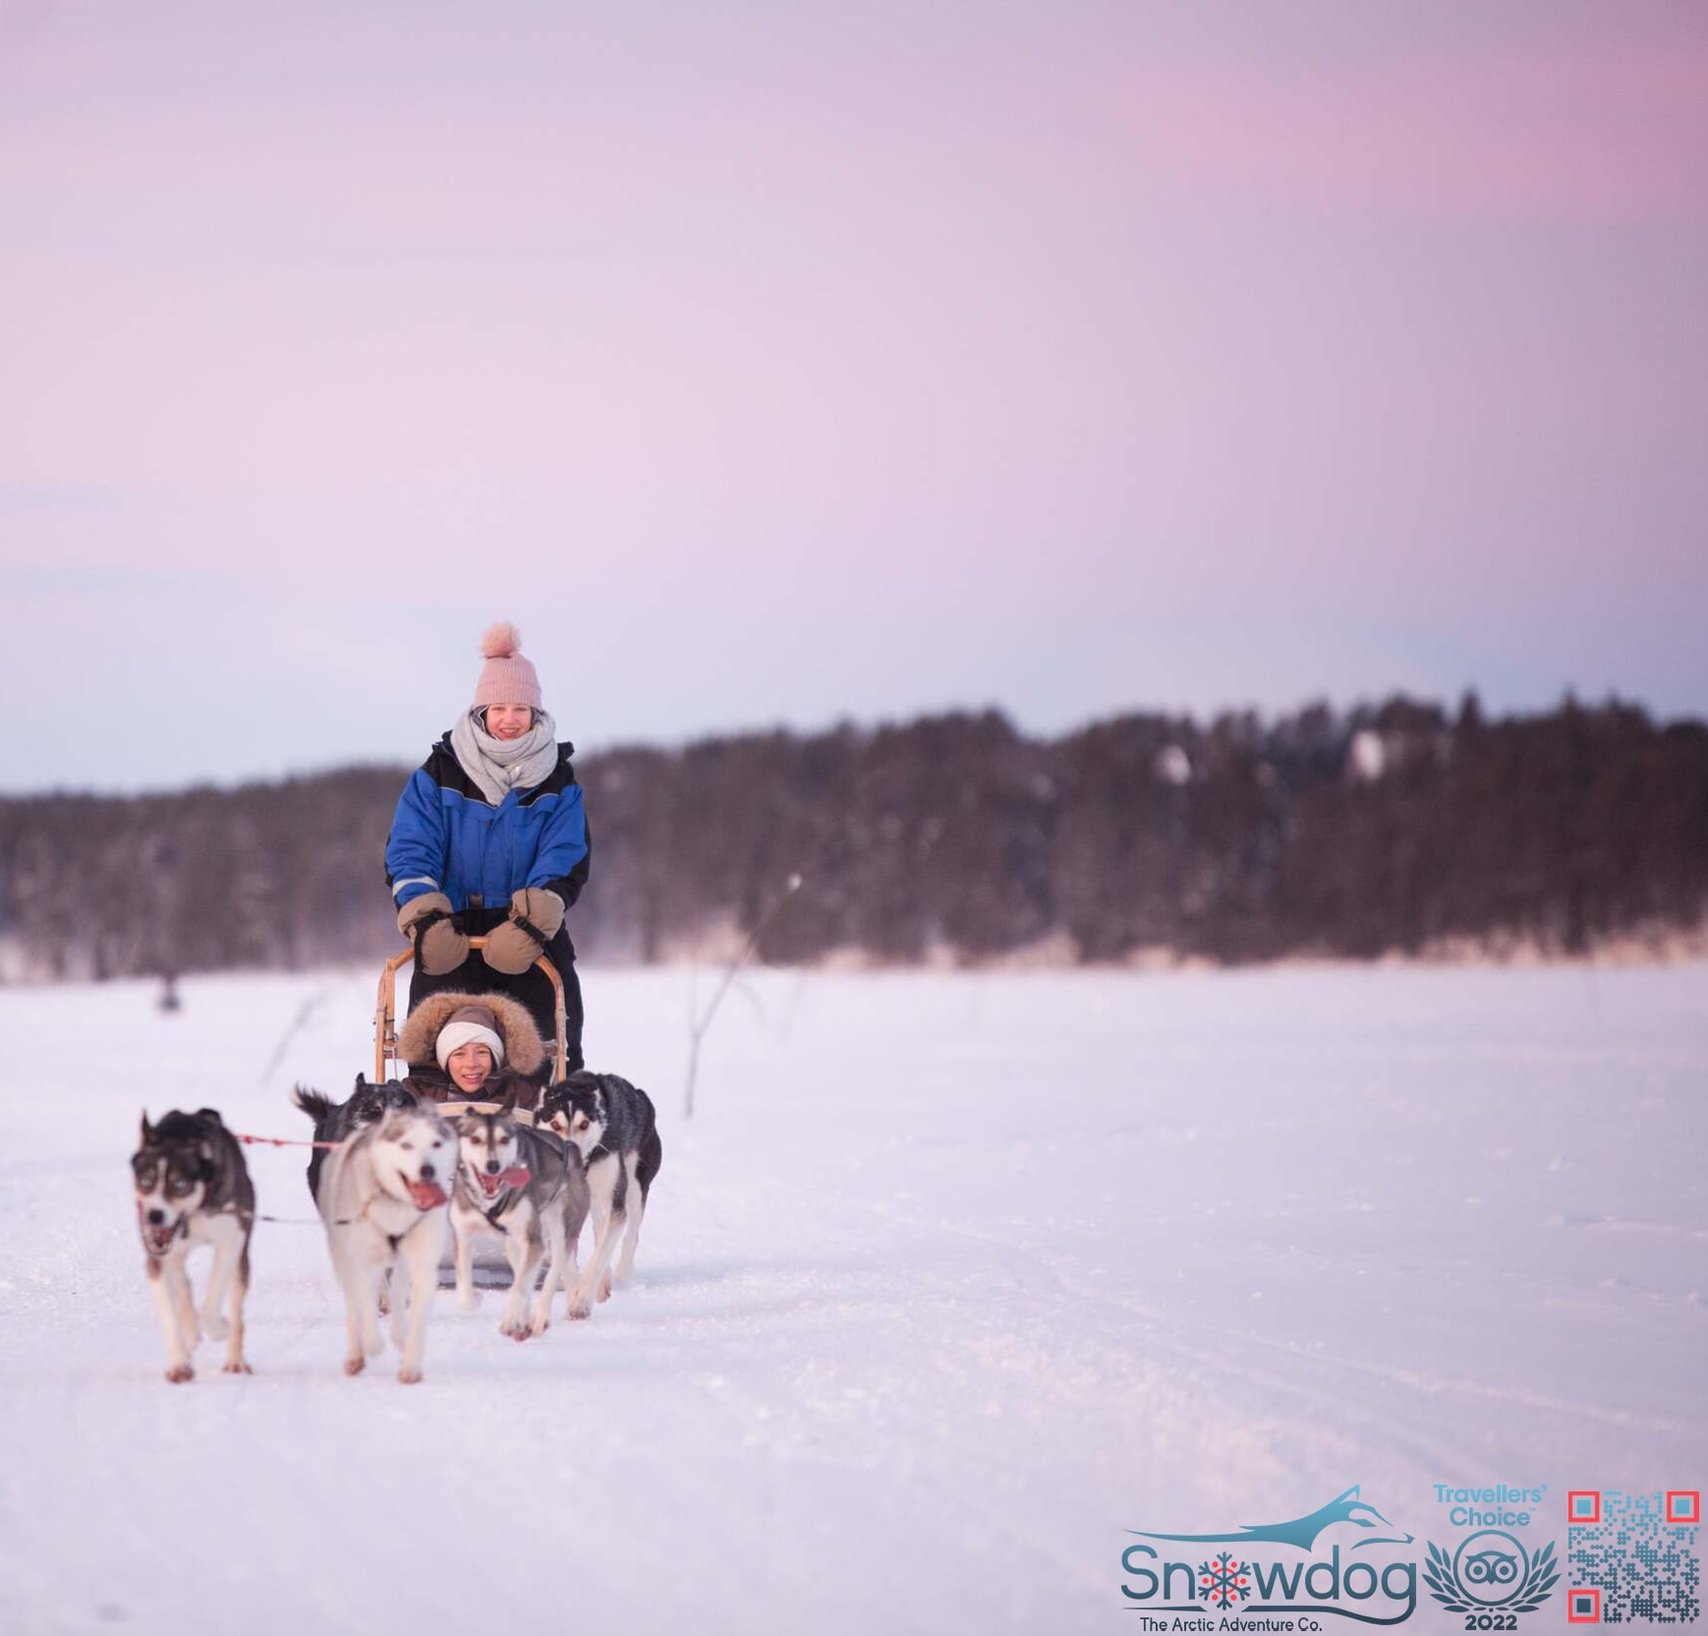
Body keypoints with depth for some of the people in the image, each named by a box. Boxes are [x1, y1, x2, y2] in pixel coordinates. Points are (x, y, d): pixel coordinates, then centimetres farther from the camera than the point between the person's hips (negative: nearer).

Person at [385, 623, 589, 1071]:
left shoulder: (557, 781, 5)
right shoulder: (438, 774, 3)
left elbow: (566, 862, -6)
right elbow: (410, 851, -5)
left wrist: (531, 924, -24)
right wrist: (425, 919, -23)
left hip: (532, 938, 0)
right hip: (449, 937, 0)